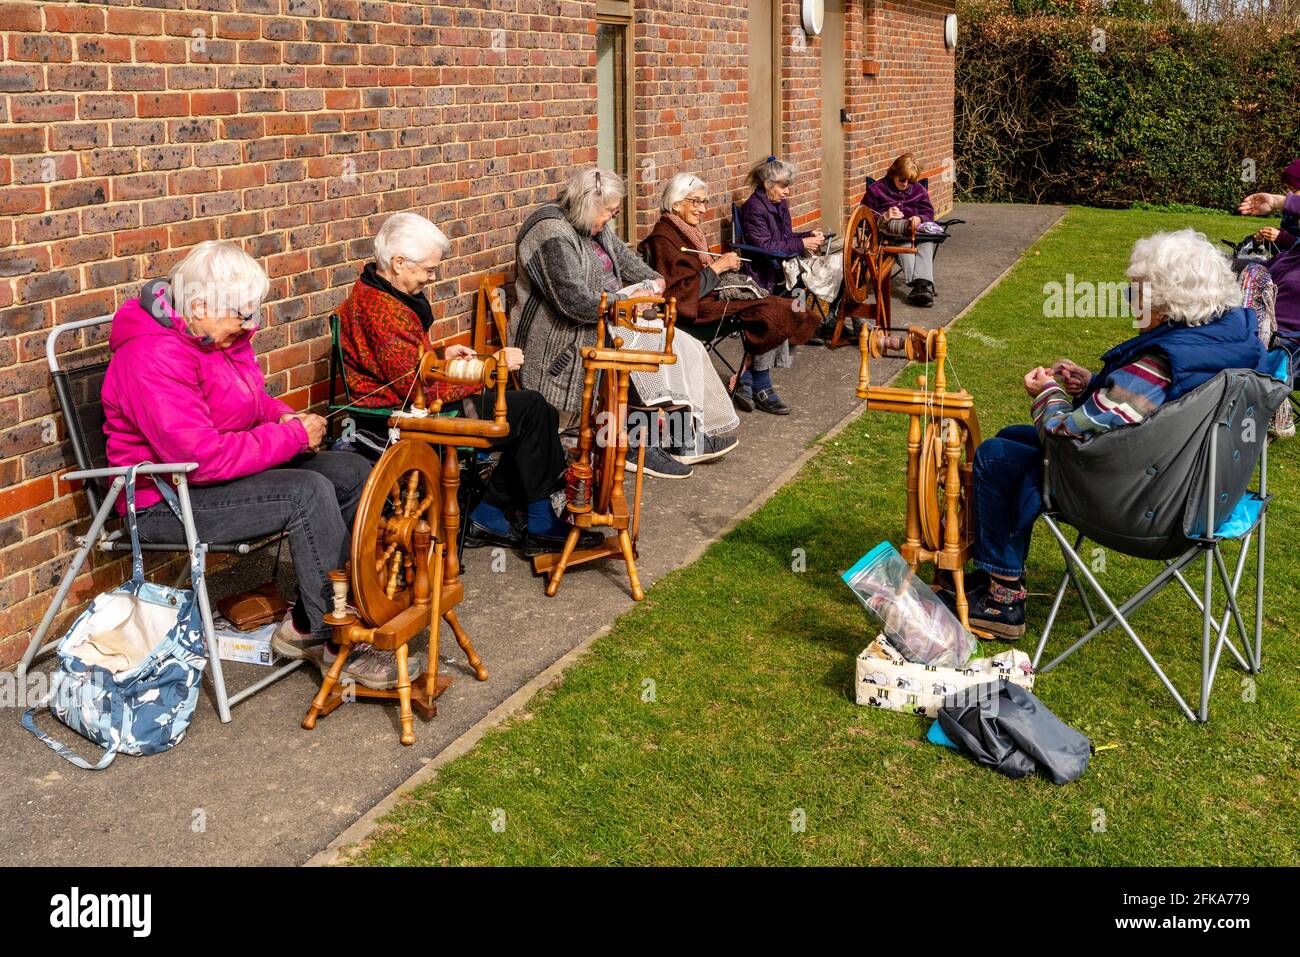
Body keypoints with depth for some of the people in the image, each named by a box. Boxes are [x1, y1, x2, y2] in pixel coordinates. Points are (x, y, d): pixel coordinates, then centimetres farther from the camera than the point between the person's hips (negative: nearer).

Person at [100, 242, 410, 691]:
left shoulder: (222, 335, 4)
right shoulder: (154, 358, -25)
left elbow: (252, 399, 22)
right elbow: (204, 458, -31)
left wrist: (284, 416, -1)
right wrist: (292, 436, -22)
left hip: (234, 466, 10)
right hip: (169, 501, -10)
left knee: (353, 472, -3)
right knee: (309, 493, -28)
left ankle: (307, 623, 0)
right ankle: (338, 643, -17)